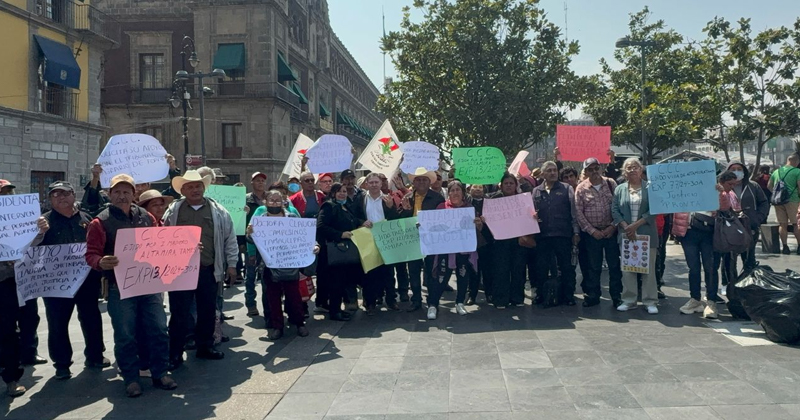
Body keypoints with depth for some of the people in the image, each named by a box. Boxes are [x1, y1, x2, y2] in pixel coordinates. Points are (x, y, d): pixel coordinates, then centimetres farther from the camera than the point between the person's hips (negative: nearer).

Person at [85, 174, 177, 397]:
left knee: (159, 330, 6)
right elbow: (91, 254, -6)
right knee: (125, 336, 4)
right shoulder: (101, 222, -5)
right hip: (120, 288, -3)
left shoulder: (147, 217, 7)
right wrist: (101, 263, -28)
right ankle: (131, 379, 19)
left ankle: (160, 373, 20)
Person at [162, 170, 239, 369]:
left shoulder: (218, 211, 4)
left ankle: (205, 346, 28)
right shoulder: (173, 211, 4)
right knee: (179, 314, 2)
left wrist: (231, 264, 4)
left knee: (208, 311, 12)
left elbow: (230, 239, 7)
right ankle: (175, 354, 12)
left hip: (209, 270, 2)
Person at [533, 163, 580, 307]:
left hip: (563, 235, -2)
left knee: (566, 267, 4)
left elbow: (574, 212, 1)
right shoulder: (536, 191, 10)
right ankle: (541, 295, 19)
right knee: (541, 268, 7)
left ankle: (568, 296, 15)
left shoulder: (567, 189, 4)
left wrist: (576, 232, -4)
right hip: (542, 236, 2)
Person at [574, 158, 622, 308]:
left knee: (615, 265, 4)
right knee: (593, 266, 7)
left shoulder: (610, 183, 1)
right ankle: (592, 295, 18)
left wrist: (613, 226, -9)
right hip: (592, 233, 0)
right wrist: (592, 230, -9)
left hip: (611, 231, 0)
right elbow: (579, 213, -4)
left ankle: (616, 296, 14)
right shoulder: (581, 188, -1)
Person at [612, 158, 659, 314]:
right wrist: (626, 227, -10)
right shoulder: (620, 189, 10)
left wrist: (636, 225, -13)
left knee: (648, 268, 0)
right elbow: (615, 210, 3)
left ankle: (650, 301, 7)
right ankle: (628, 300, 13)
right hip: (626, 234, 2)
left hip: (646, 233, -2)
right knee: (627, 268, 5)